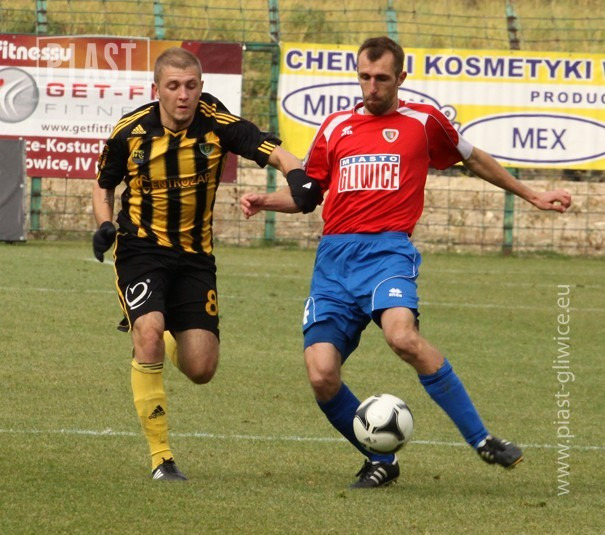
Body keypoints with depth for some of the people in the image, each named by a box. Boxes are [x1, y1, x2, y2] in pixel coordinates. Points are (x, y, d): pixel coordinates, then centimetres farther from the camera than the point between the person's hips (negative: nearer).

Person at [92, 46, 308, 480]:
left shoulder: (218, 125, -10)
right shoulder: (130, 132, -7)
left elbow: (272, 152, -20)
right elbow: (104, 184, 11)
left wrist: (297, 174, -42)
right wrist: (105, 224, -8)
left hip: (195, 255, 2)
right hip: (141, 249, -1)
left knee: (201, 369, -3)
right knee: (149, 333, -27)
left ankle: (171, 342, 38)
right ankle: (161, 456, -17)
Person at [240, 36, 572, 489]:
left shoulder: (422, 121, 10)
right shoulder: (336, 127, 17)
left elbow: (473, 159, 26)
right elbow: (307, 193, 27)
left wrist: (532, 196, 32)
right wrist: (265, 201, 8)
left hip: (388, 248, -3)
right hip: (333, 256, 3)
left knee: (402, 335, -33)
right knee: (321, 375, -12)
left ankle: (481, 439, -21)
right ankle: (380, 461, 11)